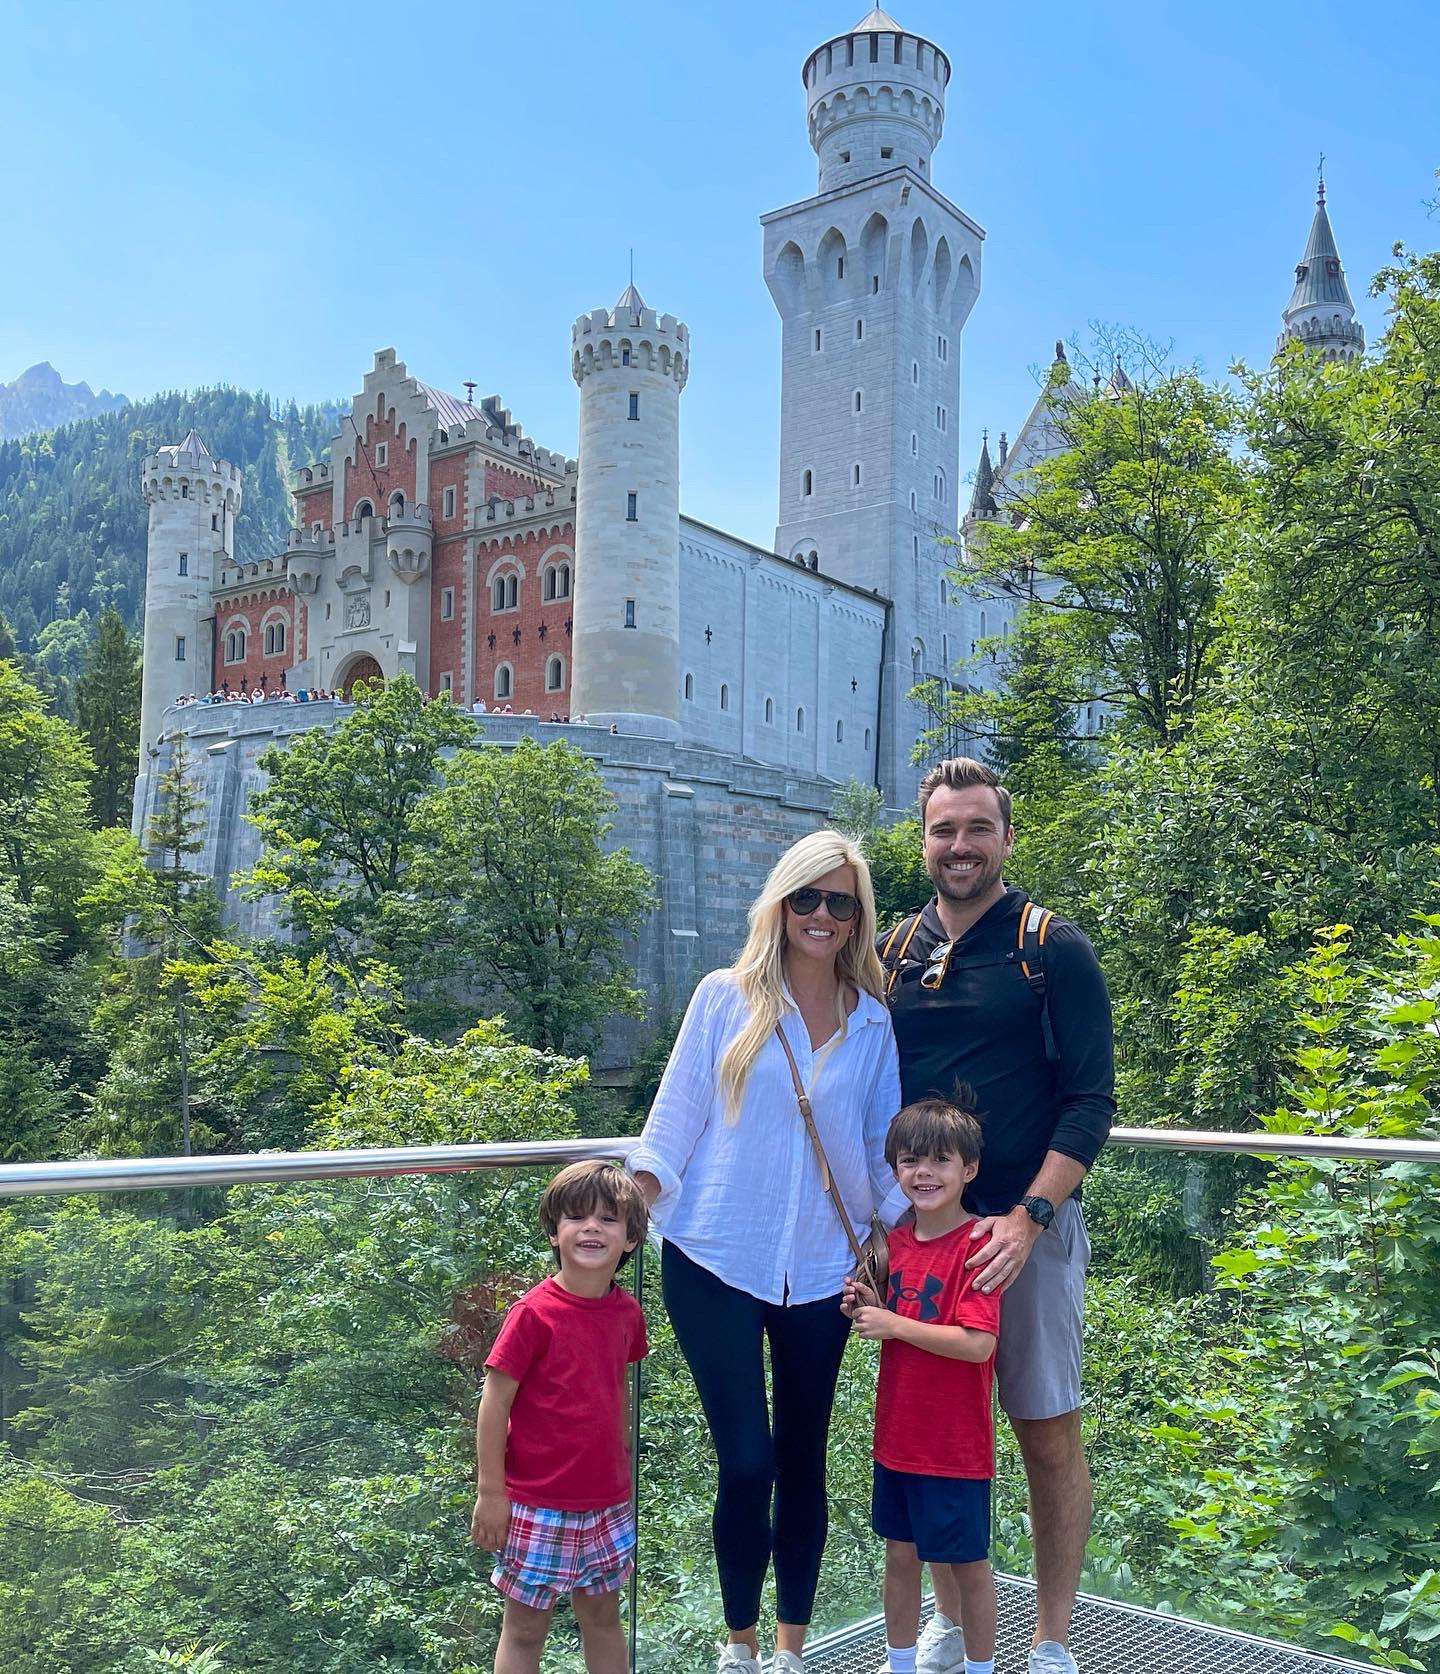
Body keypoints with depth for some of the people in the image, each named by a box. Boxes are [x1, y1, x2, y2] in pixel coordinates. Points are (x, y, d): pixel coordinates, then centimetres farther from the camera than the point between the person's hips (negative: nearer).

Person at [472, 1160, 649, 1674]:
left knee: (603, 1617, 19)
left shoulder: (626, 1312, -1)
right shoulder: (535, 1313, -18)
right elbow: (495, 1402, -14)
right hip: (539, 1508, -5)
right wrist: (490, 1492, -13)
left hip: (608, 1502, 5)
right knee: (526, 1629, 10)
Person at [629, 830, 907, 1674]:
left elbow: (886, 1146, 8)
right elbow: (675, 1119, -1)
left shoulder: (873, 1021, 4)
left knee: (803, 1461, 12)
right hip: (717, 1263, -2)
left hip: (821, 1270, 2)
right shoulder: (725, 998, -2)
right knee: (746, 1463, -2)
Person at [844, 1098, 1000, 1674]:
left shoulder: (976, 1245, -19)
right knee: (900, 1554, 19)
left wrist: (894, 1324, -22)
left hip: (955, 1443, -7)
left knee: (966, 1564, 11)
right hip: (897, 1435, 7)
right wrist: (869, 1308, -4)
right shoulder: (898, 1241, 4)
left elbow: (976, 1343, -26)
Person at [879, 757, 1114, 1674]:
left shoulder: (1054, 949, -5)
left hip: (1028, 1227, -3)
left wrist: (1028, 1218, -20)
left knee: (1049, 1433, 5)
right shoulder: (894, 954, 7)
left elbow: (1090, 1101, -9)